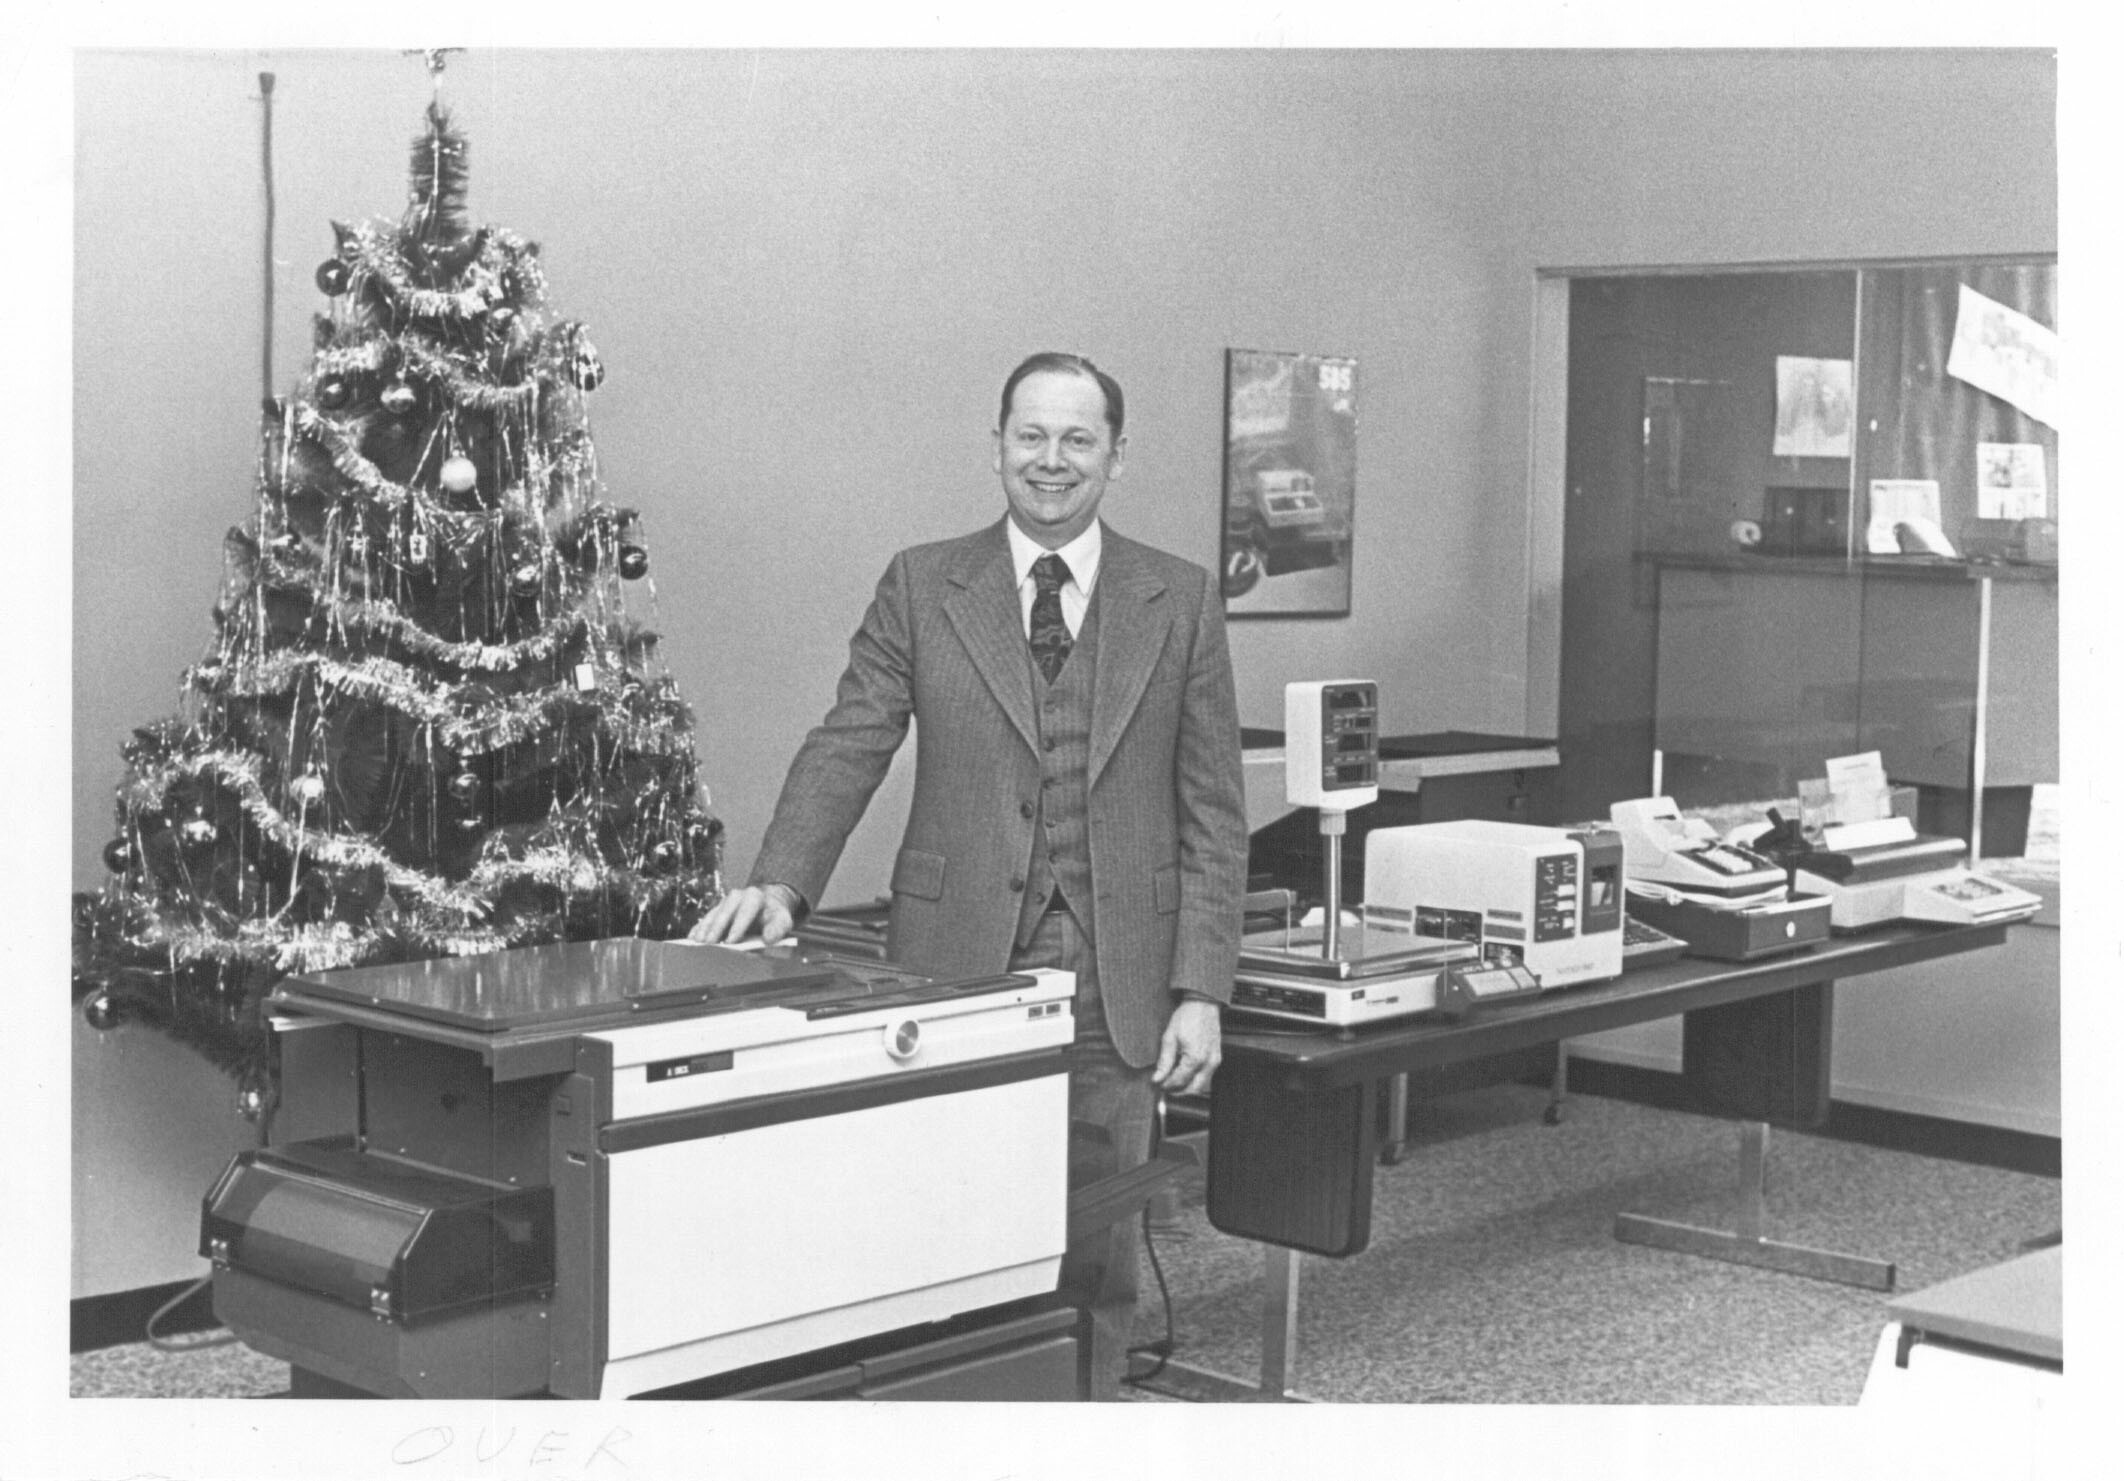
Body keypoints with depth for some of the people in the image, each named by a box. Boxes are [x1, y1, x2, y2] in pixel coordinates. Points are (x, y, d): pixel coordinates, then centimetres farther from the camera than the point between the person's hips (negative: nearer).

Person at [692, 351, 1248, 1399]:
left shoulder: (1181, 602, 6)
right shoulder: (921, 587, 6)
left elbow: (1213, 815, 4)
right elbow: (846, 748, 0)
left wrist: (1200, 989, -3)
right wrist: (781, 882, -17)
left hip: (1115, 971, 1)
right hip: (959, 959, 0)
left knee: (1097, 1251, 7)